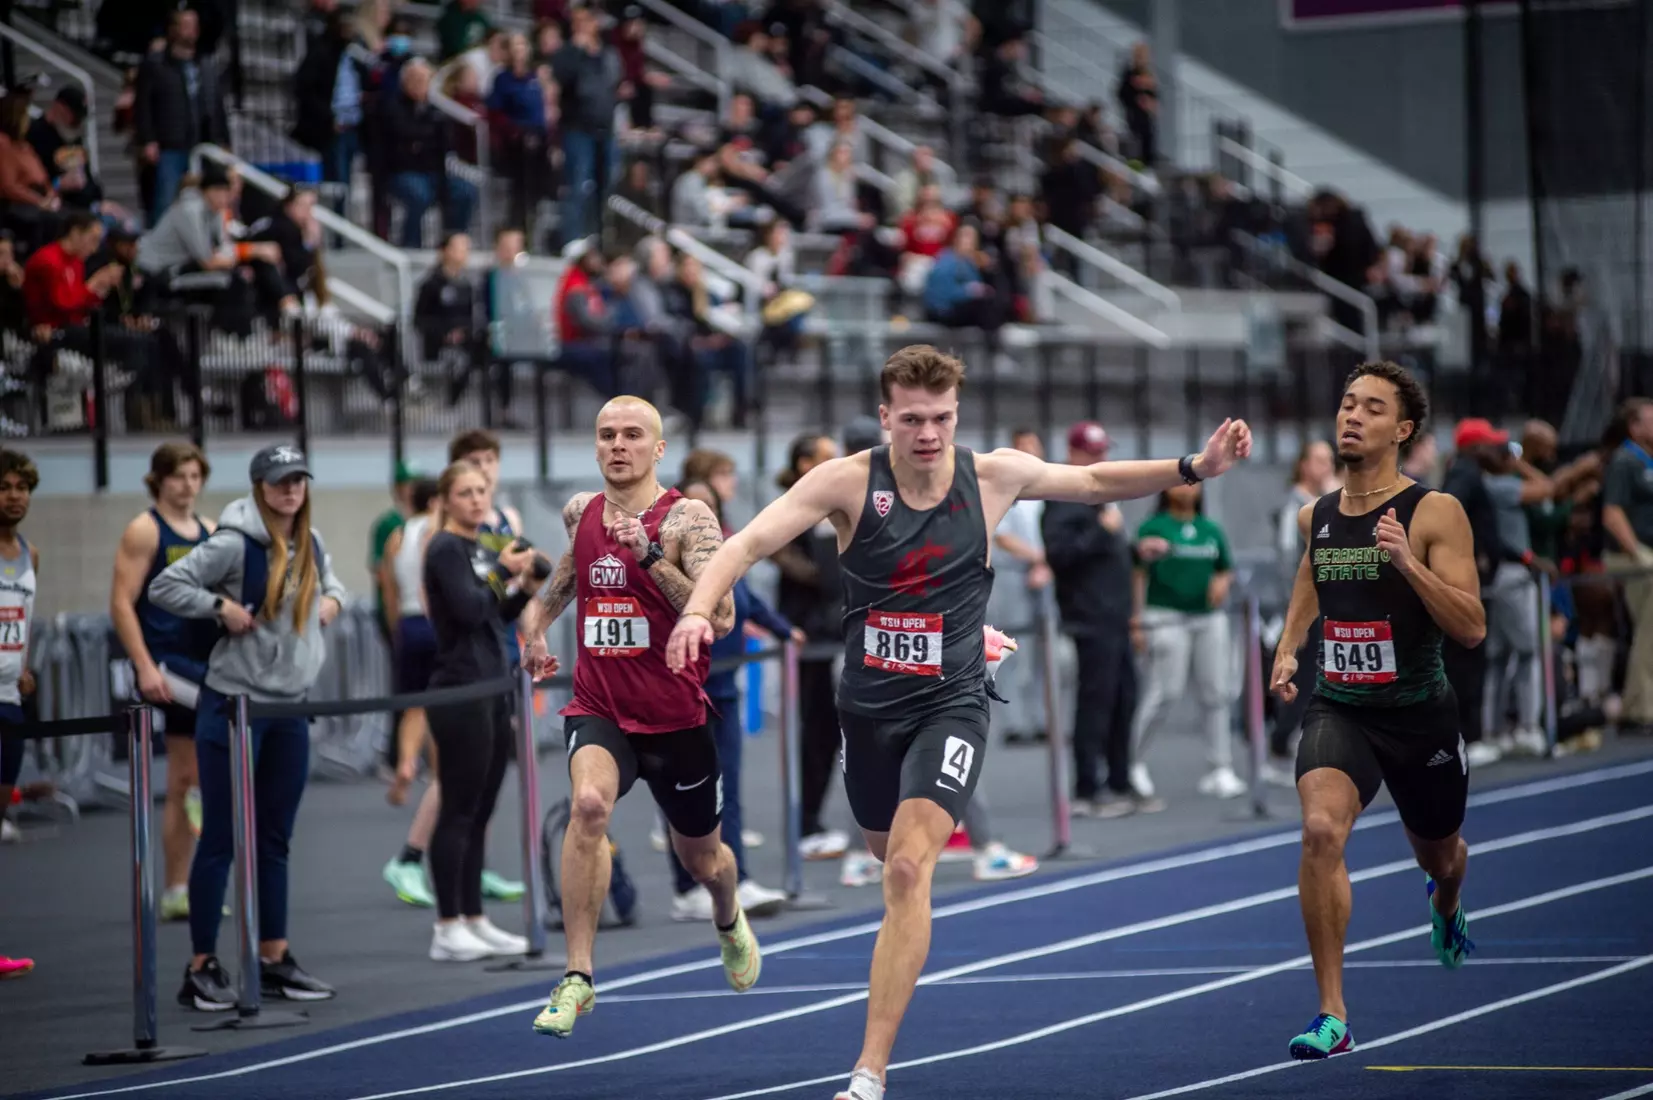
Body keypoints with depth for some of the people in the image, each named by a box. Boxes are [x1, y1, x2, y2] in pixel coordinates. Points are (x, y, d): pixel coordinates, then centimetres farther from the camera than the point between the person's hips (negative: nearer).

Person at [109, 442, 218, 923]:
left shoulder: (208, 532, 14)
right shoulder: (144, 531, -4)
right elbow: (121, 603, -10)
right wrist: (145, 666, -18)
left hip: (203, 662, 6)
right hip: (166, 661, -6)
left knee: (180, 785, 8)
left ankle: (176, 893, 10)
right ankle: (207, 792, -13)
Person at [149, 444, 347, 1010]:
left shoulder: (310, 544, 9)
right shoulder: (235, 544, -12)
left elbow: (329, 582, 30)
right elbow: (164, 587, -13)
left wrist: (331, 600, 9)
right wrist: (221, 606, -19)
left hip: (289, 708, 7)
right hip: (233, 705, -7)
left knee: (274, 840, 12)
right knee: (221, 838, -4)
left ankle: (274, 959, 20)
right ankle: (202, 967, 1)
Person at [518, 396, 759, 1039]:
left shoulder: (687, 519, -12)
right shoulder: (580, 512, 4)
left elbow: (722, 617, -23)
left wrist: (650, 556, -28)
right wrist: (539, 616, 22)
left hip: (676, 719, -2)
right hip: (598, 710, 2)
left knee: (700, 858, 18)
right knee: (589, 804, -31)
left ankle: (729, 919, 57)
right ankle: (577, 978, -27)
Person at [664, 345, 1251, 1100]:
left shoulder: (994, 477, -7)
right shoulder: (848, 481, -12)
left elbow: (1095, 481, 10)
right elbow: (751, 541, -21)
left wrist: (1194, 469, 0)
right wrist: (699, 608, -39)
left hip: (949, 704, -2)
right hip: (869, 704, 2)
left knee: (907, 871, -19)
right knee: (888, 856, 23)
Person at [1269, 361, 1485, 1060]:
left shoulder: (1435, 514, -12)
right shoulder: (1315, 516, 2)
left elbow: (1472, 628, -17)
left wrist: (1407, 562, -29)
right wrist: (1287, 649, 9)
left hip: (1419, 713, -1)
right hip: (1338, 709, 1)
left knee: (1438, 855, 22)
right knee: (1321, 829, -27)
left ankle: (1446, 907, 64)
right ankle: (1332, 1016, -22)